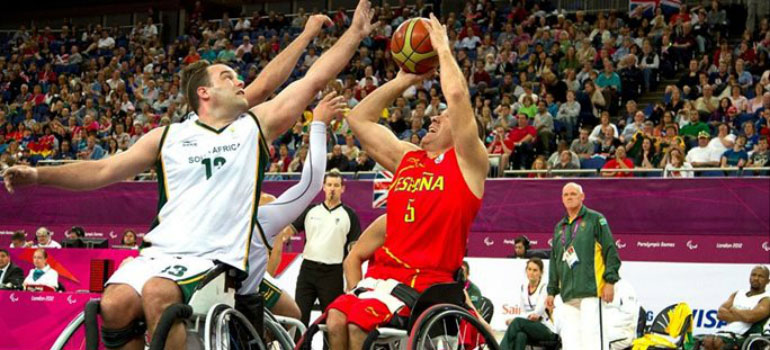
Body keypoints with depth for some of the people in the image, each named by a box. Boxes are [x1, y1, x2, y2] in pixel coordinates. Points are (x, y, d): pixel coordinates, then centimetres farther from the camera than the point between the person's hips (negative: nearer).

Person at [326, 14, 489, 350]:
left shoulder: (467, 162, 1)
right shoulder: (406, 157, 20)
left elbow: (457, 95, -13)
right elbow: (359, 119, 25)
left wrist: (443, 49, 1)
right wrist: (402, 81, 24)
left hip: (428, 280, -6)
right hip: (384, 271, 6)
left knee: (358, 323, -27)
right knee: (335, 320, -20)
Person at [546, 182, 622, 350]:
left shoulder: (595, 219, 3)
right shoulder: (559, 227, 21)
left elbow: (610, 251, -2)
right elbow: (554, 260, 24)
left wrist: (610, 281, -10)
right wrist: (551, 291, 19)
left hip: (591, 291, -6)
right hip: (568, 295, 6)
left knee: (591, 334, -13)